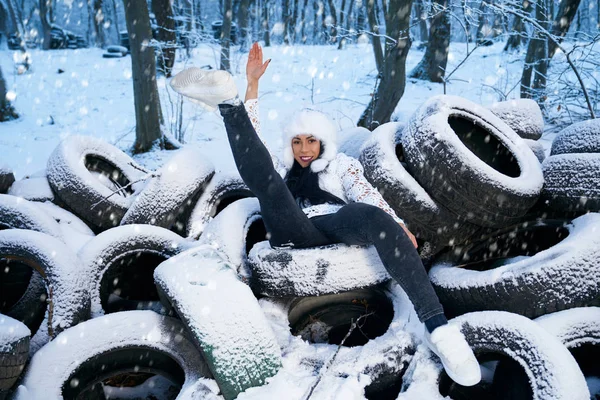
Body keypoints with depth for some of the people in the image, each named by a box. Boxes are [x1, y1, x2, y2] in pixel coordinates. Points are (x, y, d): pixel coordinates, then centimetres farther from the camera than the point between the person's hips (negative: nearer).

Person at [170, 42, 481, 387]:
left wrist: (396, 224, -12)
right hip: (292, 235, 2)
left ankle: (437, 326, -45)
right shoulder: (282, 168, 36)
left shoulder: (342, 164, 29)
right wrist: (253, 83, 22)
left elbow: (367, 194, 10)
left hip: (335, 227, -2)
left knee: (375, 219, -36)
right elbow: (253, 136, 27)